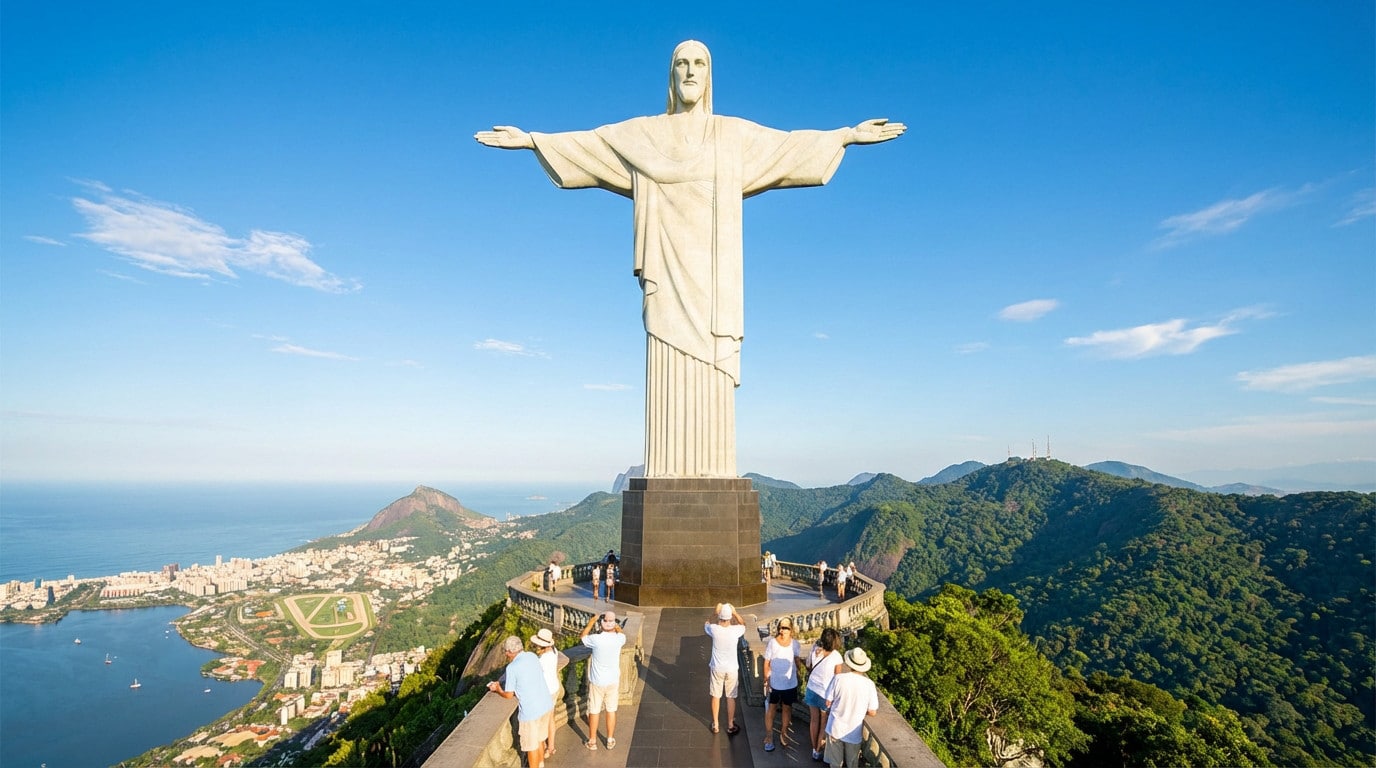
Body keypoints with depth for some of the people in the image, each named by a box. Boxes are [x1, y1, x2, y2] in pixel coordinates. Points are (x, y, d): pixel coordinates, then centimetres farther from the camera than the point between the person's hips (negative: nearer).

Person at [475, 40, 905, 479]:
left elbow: (791, 143, 18)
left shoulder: (735, 134, 17)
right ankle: (668, 479, -3)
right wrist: (530, 139, 11)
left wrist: (849, 135, 14)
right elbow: (583, 143, 16)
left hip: (713, 270, 1)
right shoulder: (642, 134, 16)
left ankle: (712, 479, -1)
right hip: (669, 269, 0)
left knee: (712, 373, -5)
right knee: (668, 372, -7)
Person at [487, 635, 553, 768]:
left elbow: (508, 695, -7)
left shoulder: (512, 667, -17)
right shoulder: (532, 656, 2)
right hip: (546, 705, 7)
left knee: (531, 745, 14)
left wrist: (497, 689, 15)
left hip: (531, 711, -7)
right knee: (539, 738, 28)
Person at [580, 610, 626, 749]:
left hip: (596, 682, -2)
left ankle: (592, 741, 28)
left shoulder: (596, 639, -24)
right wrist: (616, 625, 12)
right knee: (611, 710, 17)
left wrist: (591, 622, 3)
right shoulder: (619, 639, -16)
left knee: (594, 711, 15)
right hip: (613, 681, 2)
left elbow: (582, 637, -1)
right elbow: (622, 633, 11)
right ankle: (610, 740, 29)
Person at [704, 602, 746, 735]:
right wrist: (735, 612, -2)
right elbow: (743, 624, 6)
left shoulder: (714, 629, -19)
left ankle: (715, 726, 28)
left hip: (716, 668, 0)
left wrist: (715, 613, 1)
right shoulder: (736, 630, -19)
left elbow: (705, 624, 6)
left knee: (716, 697, 16)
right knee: (731, 698, 16)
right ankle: (730, 726, 27)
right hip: (732, 669, 0)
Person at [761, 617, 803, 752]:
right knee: (771, 709, 12)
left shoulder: (794, 643, -10)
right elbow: (767, 663, -11)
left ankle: (783, 733, 38)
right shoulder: (772, 642, -17)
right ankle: (769, 737, 27)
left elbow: (798, 659, 5)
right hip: (774, 683, -2)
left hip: (790, 683, 2)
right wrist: (766, 680, -11)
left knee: (787, 708, 19)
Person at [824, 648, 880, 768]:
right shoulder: (869, 684, -15)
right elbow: (872, 713, -8)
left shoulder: (838, 678, -18)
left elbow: (828, 703, -8)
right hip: (854, 733, 1)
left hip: (835, 729, 0)